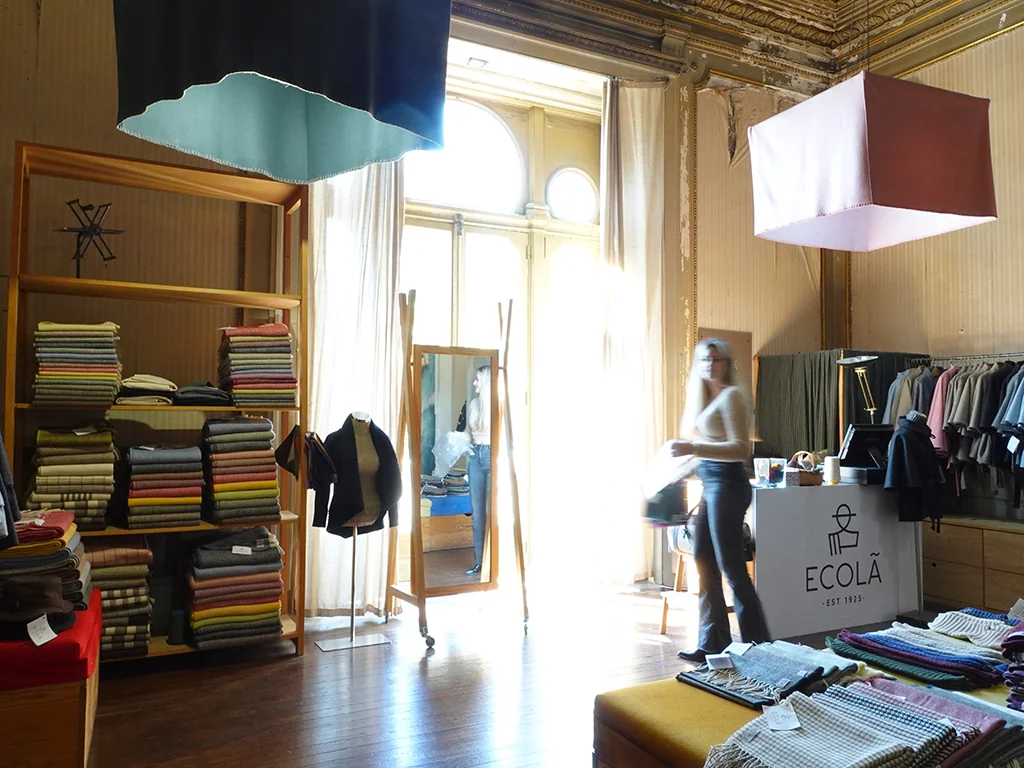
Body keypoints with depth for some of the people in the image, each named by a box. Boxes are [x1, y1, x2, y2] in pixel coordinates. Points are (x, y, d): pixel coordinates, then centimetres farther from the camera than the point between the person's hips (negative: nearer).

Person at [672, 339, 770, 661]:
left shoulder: (731, 395, -9)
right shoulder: (704, 397, 16)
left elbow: (740, 448, -18)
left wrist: (694, 448, -25)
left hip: (727, 483, -9)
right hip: (709, 484, 9)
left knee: (731, 567, -4)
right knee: (704, 562, 10)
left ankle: (756, 644, 8)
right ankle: (712, 643, 19)